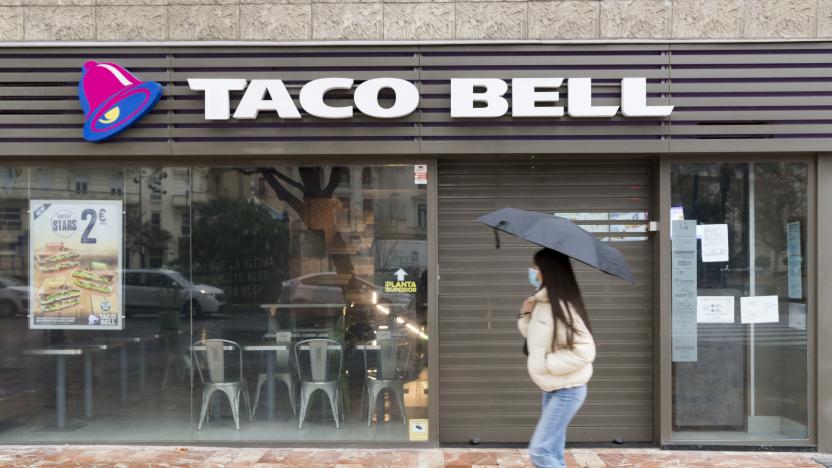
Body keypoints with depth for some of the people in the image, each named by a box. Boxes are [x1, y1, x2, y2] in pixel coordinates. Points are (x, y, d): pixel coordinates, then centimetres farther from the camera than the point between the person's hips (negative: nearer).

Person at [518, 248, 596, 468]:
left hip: (567, 391, -9)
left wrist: (547, 363, -20)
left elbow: (584, 352, -27)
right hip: (551, 388, 9)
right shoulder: (542, 303, 5)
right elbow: (536, 339, 18)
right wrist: (526, 316, 1)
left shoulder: (562, 308, -22)